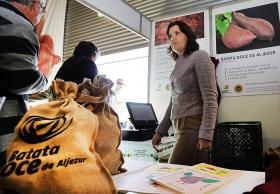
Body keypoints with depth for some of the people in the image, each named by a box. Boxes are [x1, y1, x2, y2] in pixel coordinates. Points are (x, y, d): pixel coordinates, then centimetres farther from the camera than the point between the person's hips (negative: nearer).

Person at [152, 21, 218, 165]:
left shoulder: (199, 56, -3)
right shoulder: (179, 64, 19)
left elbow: (210, 98, -12)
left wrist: (206, 134, -19)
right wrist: (160, 131, 19)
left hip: (193, 126, -7)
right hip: (180, 127, 7)